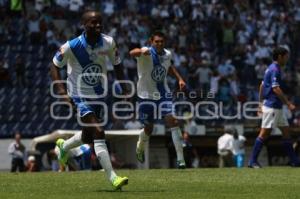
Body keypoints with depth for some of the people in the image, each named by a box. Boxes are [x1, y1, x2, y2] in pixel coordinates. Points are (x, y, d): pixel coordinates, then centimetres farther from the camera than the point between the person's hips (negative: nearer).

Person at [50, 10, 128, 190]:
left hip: (99, 96, 5)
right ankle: (113, 177, -22)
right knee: (98, 132, -21)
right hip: (79, 96, -5)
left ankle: (63, 146, 51)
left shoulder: (108, 43, -10)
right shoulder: (72, 46, -19)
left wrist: (123, 86, -3)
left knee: (88, 138, 18)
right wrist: (62, 91, -18)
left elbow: (117, 64, 6)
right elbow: (55, 66, -7)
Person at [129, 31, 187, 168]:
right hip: (146, 95, -3)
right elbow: (132, 53, -41)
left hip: (163, 94, 3)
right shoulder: (147, 53, -18)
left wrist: (179, 78, 10)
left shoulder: (167, 54, 0)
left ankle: (180, 158, -14)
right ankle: (140, 148, 43)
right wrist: (140, 51, -64)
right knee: (148, 128, 7)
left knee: (172, 120, -15)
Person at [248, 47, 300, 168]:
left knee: (286, 131, 10)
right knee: (265, 133, -8)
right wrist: (288, 103, -19)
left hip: (277, 107, 10)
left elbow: (262, 86, 20)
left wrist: (261, 103, 23)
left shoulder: (271, 68, 16)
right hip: (272, 106, -10)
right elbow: (276, 89, -22)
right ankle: (253, 161, -5)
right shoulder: (275, 70, -15)